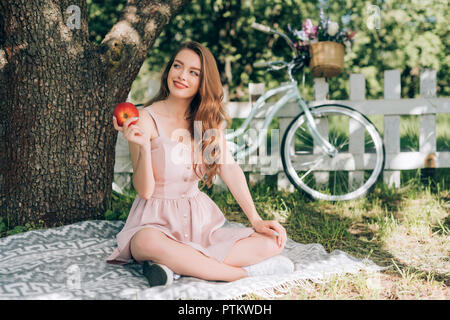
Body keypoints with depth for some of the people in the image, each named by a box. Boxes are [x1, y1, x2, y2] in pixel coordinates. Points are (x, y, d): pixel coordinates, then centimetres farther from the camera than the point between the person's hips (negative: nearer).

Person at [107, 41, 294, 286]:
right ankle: (246, 271, -29)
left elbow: (230, 169, 1)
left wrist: (256, 220, -7)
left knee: (273, 241, -15)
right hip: (157, 220, -5)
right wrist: (143, 146, -30)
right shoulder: (146, 119, -9)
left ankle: (176, 266, -22)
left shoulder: (209, 119, 6)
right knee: (148, 243, -42)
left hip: (200, 219, 5)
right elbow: (144, 191, -13)